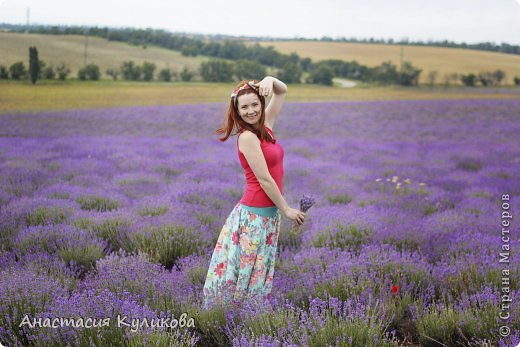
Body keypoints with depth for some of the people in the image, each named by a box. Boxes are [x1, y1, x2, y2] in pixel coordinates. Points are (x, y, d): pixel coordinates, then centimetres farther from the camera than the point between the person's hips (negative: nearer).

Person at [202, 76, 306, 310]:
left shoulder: (264, 128, 7)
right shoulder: (247, 136, -15)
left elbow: (282, 92, 17)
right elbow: (264, 179, -17)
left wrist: (270, 80, -5)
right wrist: (286, 210, -11)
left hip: (269, 212, 8)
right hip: (254, 214, -8)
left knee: (260, 272, 16)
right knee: (244, 272, 0)